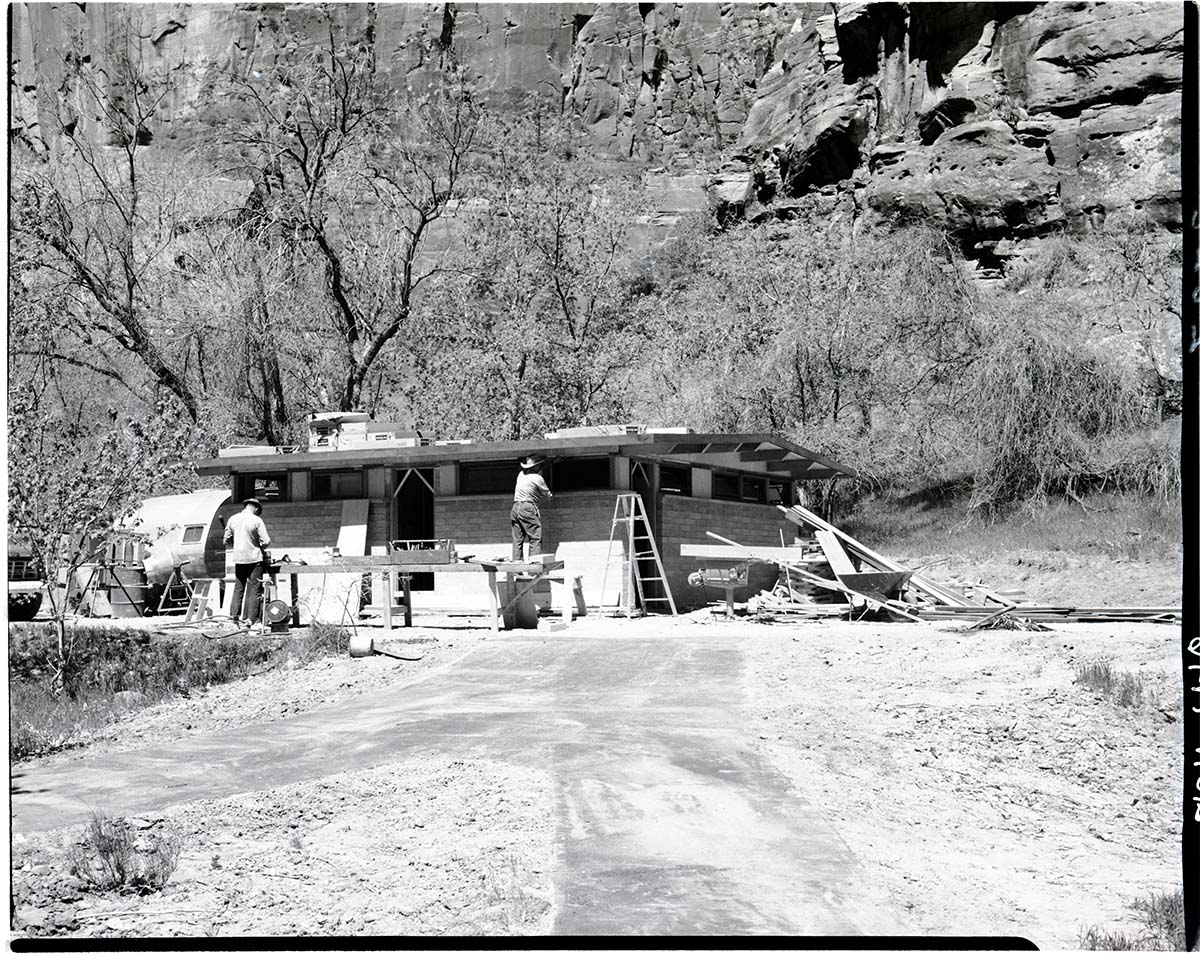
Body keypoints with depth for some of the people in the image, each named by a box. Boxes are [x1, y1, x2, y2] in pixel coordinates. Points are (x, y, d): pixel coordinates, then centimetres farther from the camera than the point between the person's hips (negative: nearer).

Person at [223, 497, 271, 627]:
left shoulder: (233, 519, 3)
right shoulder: (256, 521, -11)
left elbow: (226, 541, 9)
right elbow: (266, 541, -13)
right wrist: (261, 548, 8)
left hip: (238, 558, 4)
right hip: (254, 558, -4)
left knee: (238, 587, 15)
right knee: (254, 589, 2)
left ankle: (234, 615, 12)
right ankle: (252, 619, 0)